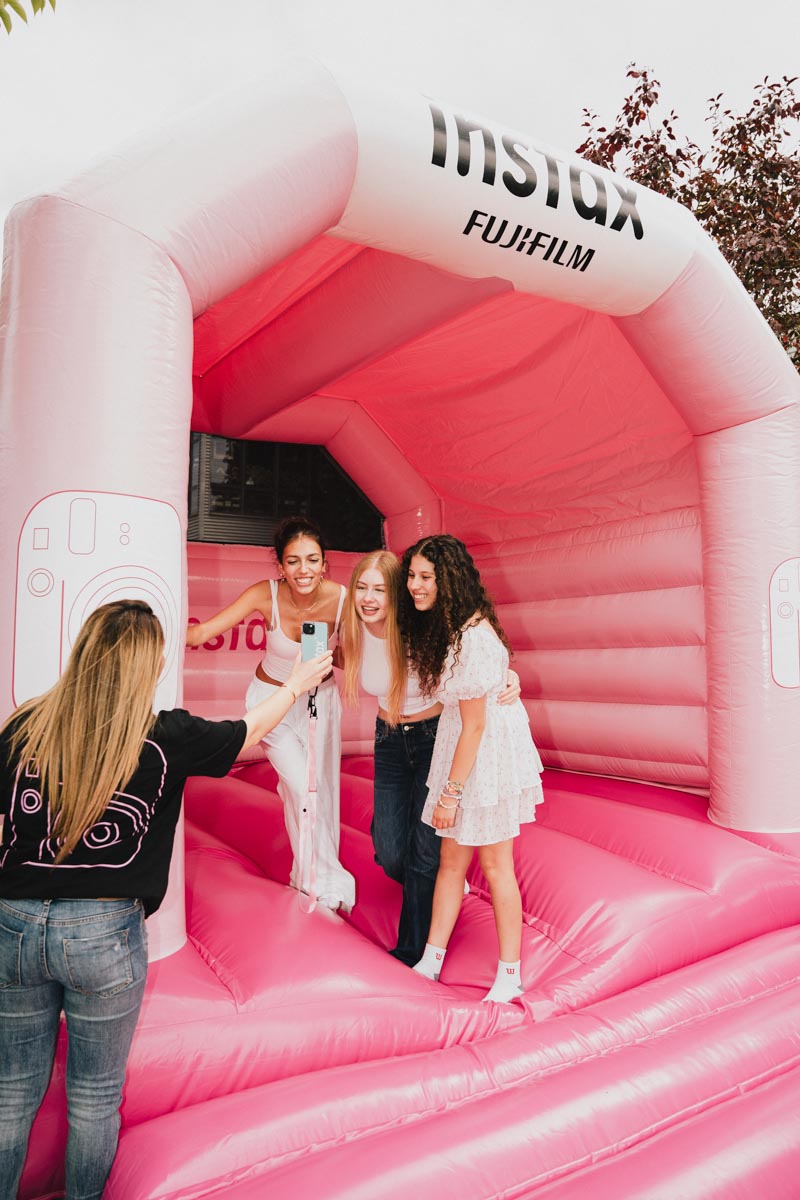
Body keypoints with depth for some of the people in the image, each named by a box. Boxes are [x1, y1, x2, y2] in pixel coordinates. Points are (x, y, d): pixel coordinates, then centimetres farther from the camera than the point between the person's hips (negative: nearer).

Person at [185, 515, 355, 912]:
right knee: (302, 789, -8)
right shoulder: (266, 594, -26)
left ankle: (310, 876, 32)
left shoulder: (342, 599, -24)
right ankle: (327, 881, 14)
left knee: (323, 789, 9)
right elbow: (202, 632, -27)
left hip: (321, 697, 2)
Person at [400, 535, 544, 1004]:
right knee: (451, 860, 15)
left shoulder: (472, 640, -27)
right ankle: (430, 962, 28)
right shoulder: (440, 624, 1)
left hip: (489, 752, -8)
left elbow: (475, 725, -21)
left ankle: (510, 975, 23)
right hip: (458, 745, 8)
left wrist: (451, 792, -15)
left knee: (495, 865, 6)